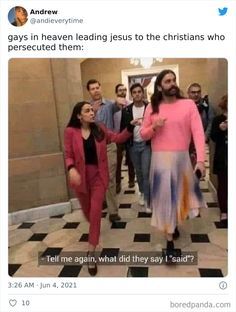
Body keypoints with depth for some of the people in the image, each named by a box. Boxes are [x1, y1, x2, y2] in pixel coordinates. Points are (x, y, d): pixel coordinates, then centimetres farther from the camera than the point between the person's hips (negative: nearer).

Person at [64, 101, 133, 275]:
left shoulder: (100, 129, -1)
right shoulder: (71, 132, -8)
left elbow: (118, 138, -4)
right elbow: (68, 155, -7)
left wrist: (130, 127, -18)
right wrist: (71, 169, -25)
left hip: (99, 175, 0)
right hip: (81, 175, 0)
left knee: (95, 212, -5)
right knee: (87, 210, 18)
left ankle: (91, 253, 5)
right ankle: (94, 230, 53)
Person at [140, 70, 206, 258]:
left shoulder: (189, 104, -3)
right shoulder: (152, 108, 3)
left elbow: (198, 132, -12)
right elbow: (143, 135, 6)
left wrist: (201, 159, -22)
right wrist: (154, 127, -15)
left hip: (182, 157, 0)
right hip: (160, 159, 0)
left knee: (179, 193, 17)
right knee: (165, 197, 4)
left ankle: (175, 223, 46)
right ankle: (170, 241, 15)